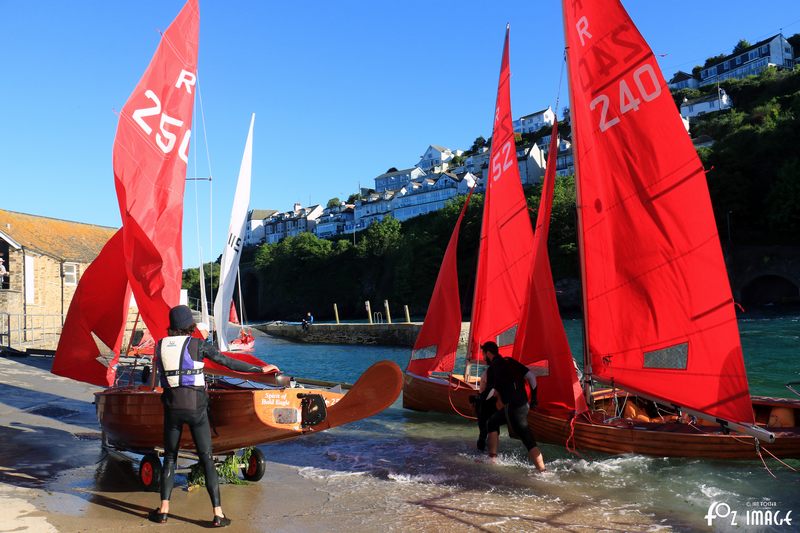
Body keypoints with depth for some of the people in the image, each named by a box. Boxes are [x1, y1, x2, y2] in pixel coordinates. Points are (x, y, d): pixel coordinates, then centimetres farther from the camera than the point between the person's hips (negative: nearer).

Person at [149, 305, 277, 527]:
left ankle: (163, 510, 19)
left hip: (172, 406, 3)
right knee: (207, 459, 2)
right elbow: (229, 362, -5)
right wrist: (260, 369, 3)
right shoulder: (198, 345, -5)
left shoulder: (161, 345, 5)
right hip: (195, 405, -3)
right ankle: (218, 514, 2)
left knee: (169, 457, 17)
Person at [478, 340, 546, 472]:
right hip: (524, 404, 8)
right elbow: (531, 376, 11)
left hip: (513, 407, -8)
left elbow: (488, 394, -8)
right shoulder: (510, 361, 14)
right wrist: (533, 397, 17)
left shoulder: (492, 368, -6)